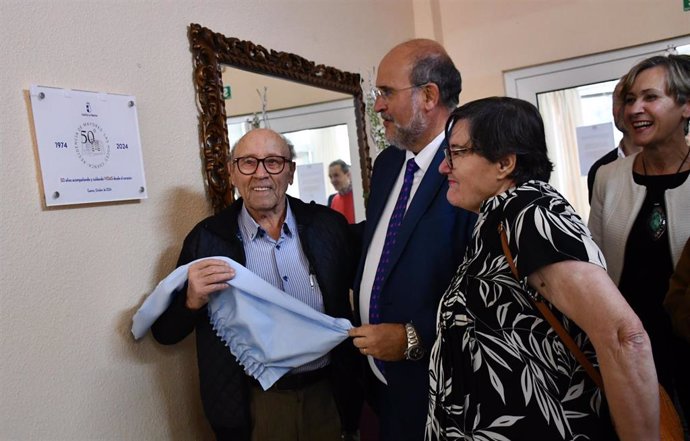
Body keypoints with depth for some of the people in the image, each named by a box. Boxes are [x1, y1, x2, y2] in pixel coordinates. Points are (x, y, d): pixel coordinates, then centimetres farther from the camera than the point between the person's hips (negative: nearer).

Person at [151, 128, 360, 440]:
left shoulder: (328, 225, -5)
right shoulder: (206, 239, -9)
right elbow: (164, 332, -5)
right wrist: (192, 301, -26)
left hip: (328, 395, 2)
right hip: (254, 406, -1)